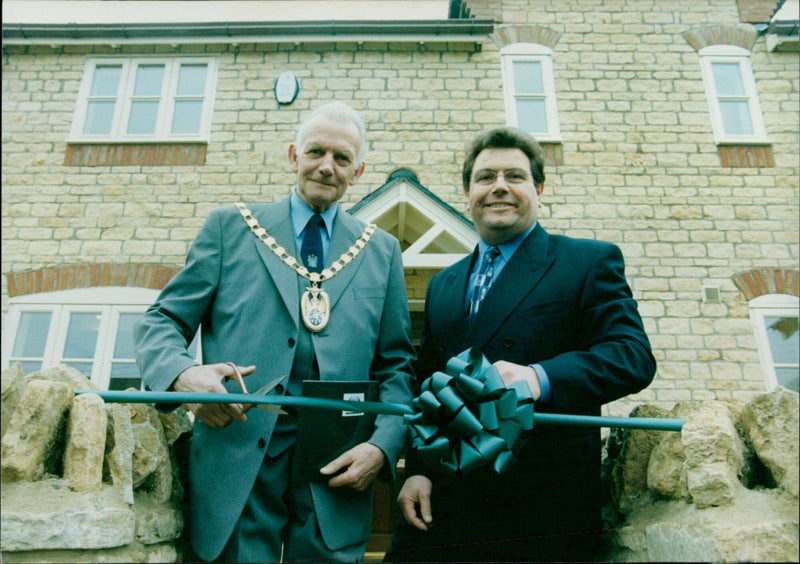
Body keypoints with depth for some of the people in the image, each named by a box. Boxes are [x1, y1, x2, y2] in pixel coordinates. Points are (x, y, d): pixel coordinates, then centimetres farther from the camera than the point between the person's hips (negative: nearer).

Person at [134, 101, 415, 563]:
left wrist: (382, 447, -6)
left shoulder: (382, 251, 11)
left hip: (335, 468, 2)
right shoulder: (230, 227, 7)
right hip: (236, 460, -1)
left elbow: (396, 366, 9)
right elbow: (161, 322, 5)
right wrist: (183, 373, -17)